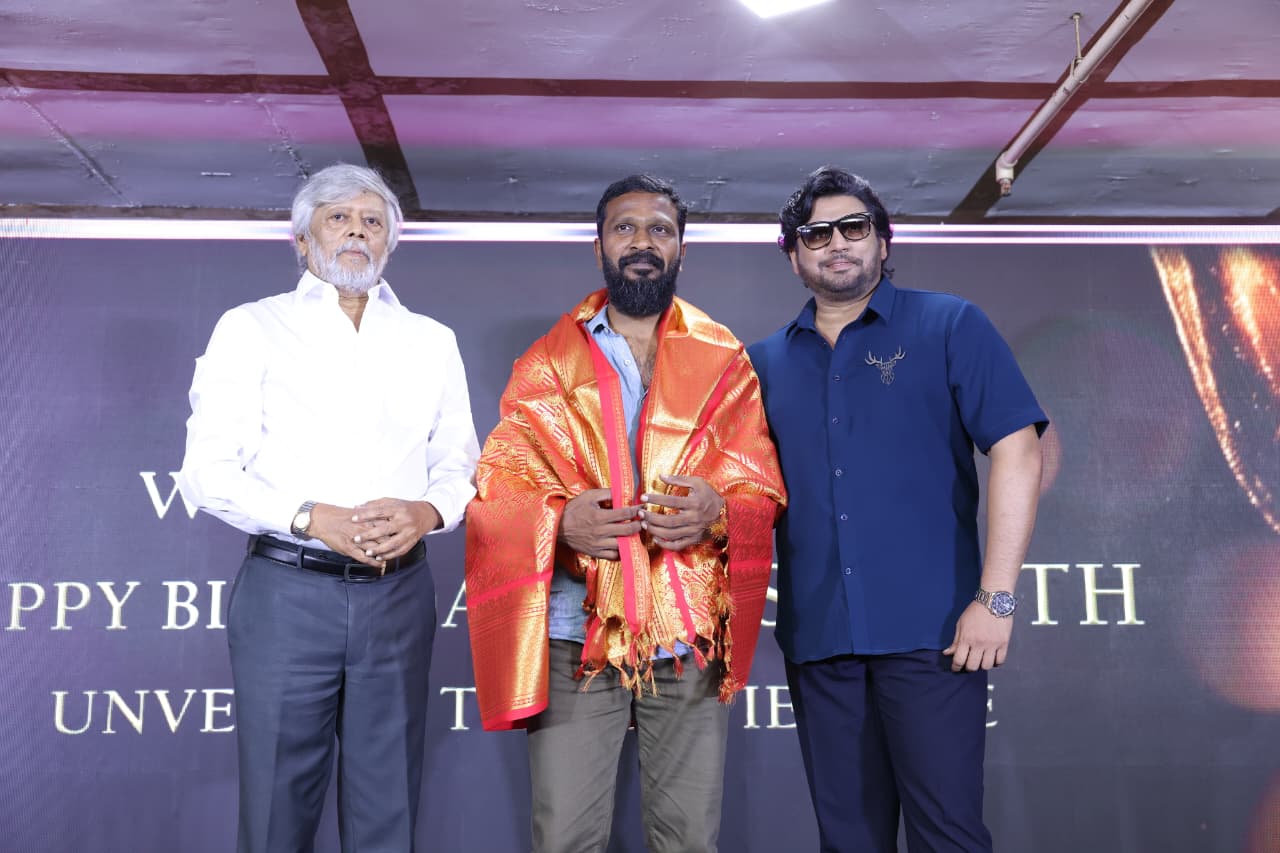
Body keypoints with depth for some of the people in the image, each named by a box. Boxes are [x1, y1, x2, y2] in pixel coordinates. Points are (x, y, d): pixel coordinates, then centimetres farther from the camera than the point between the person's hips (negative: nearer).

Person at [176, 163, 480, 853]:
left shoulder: (431, 341, 12)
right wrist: (313, 520, -18)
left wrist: (428, 511, -10)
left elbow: (459, 462, 12)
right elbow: (207, 472, -4)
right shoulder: (252, 328, 2)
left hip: (399, 593, 3)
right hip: (287, 590, -2)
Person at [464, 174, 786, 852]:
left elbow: (764, 490, 6)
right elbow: (496, 492, 4)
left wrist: (718, 511, -16)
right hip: (576, 636, 0)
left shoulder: (724, 361, 10)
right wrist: (560, 521, -17)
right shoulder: (548, 363, 8)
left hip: (691, 638, 1)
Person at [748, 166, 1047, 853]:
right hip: (816, 637, 4)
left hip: (929, 629, -3)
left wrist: (995, 597, -13)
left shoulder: (949, 326, 1)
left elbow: (1016, 452, -6)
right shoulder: (766, 360, 12)